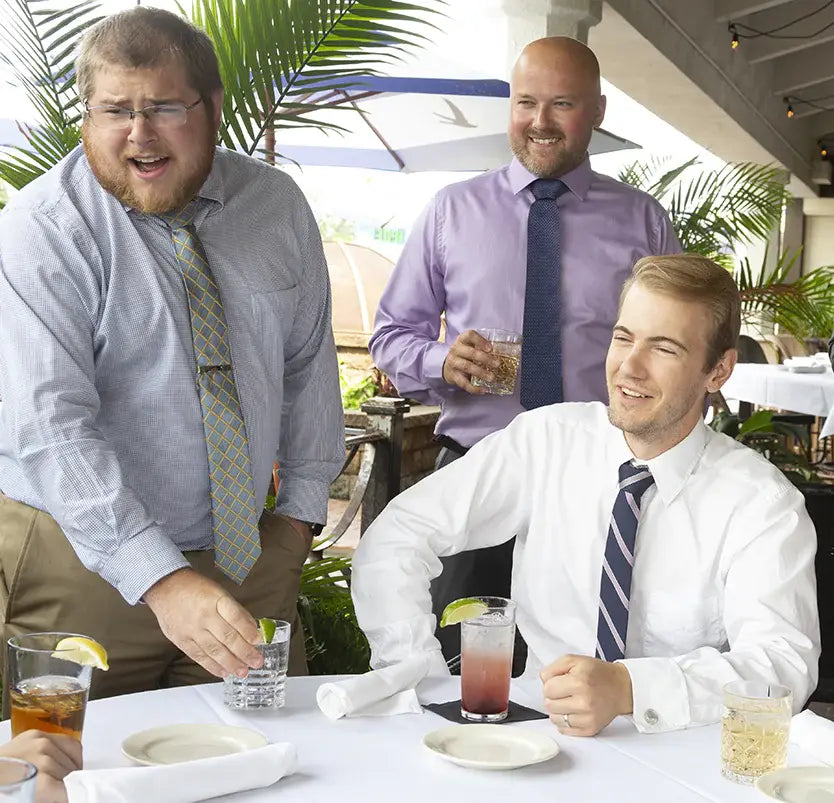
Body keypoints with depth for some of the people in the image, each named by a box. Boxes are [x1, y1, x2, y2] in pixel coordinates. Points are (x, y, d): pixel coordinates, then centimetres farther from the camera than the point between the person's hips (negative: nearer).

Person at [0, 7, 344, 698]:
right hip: (84, 558, -4)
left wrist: (300, 509, 4)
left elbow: (309, 362, 12)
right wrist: (162, 580, -32)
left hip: (247, 556, 4)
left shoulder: (275, 203, 3)